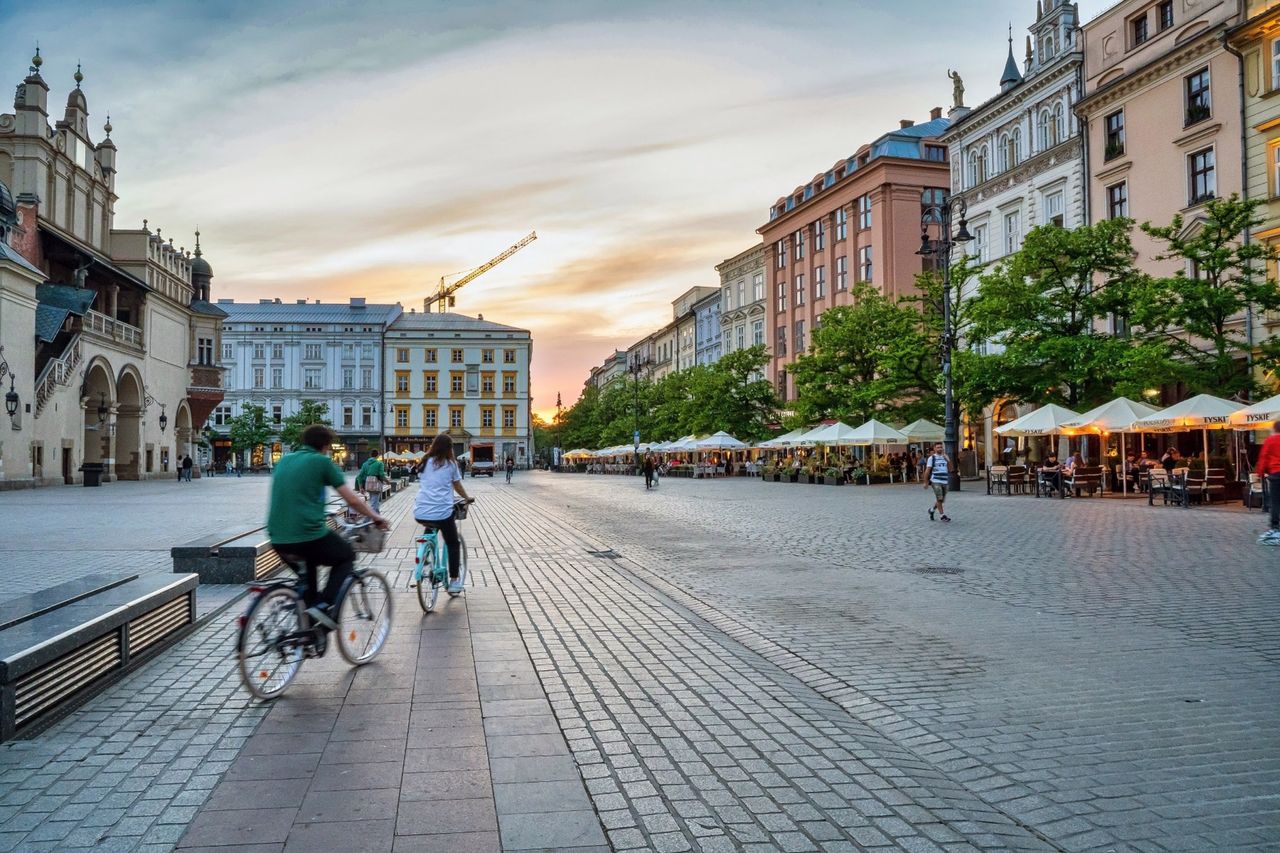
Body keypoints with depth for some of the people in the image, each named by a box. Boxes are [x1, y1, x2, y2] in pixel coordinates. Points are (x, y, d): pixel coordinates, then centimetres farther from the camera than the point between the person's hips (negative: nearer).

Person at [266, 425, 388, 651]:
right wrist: (376, 517, 15)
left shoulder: (284, 460, 16)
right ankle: (324, 605, 1)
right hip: (309, 535, -6)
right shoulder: (322, 462, -1)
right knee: (346, 556, 21)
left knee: (308, 561, 35)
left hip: (278, 539, 6)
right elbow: (352, 500, 0)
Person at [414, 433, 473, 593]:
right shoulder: (451, 464, 2)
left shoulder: (425, 462, 11)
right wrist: (467, 498, 31)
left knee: (430, 529, 36)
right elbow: (457, 486, 13)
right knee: (453, 544, 14)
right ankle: (454, 581, 11)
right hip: (442, 512, -4)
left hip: (420, 513, 4)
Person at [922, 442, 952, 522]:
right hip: (936, 481, -5)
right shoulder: (932, 458, -1)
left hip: (944, 481, 5)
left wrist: (948, 461, -6)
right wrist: (926, 482, -3)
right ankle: (942, 515, -1)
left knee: (942, 500, 10)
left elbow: (949, 469, 9)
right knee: (939, 499, -10)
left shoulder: (945, 457, 13)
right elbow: (927, 471, -1)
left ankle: (932, 510, 32)